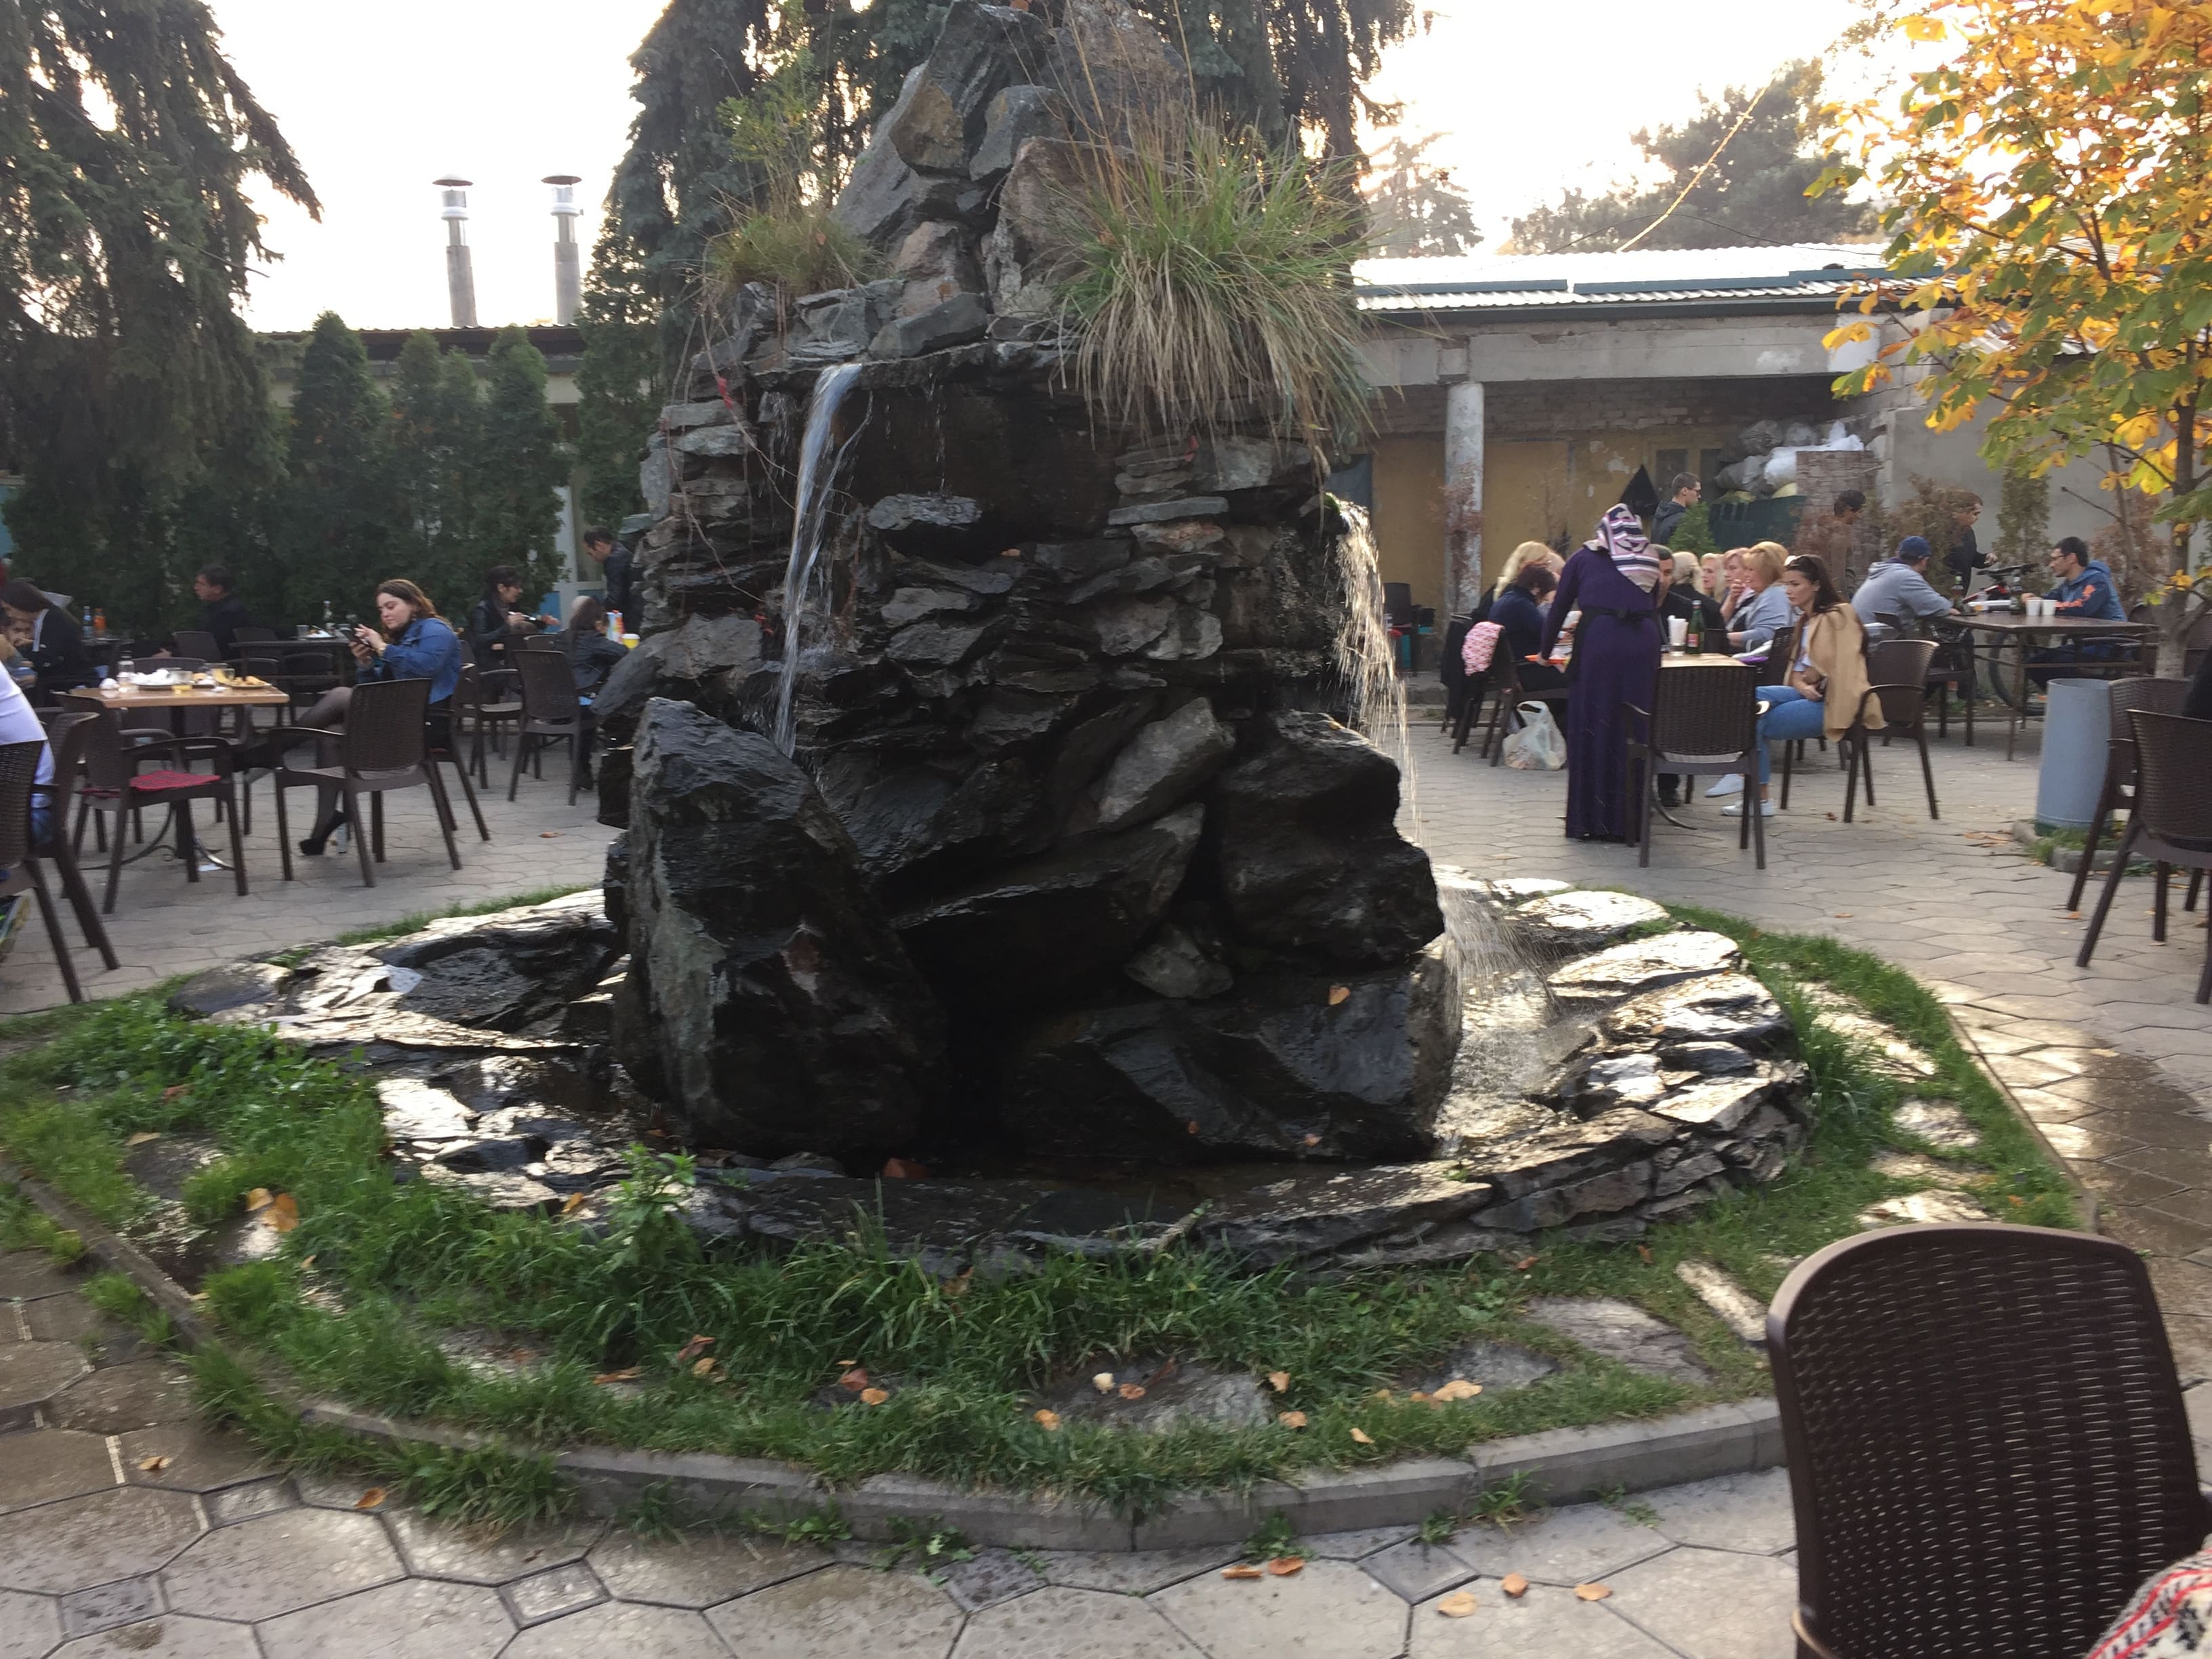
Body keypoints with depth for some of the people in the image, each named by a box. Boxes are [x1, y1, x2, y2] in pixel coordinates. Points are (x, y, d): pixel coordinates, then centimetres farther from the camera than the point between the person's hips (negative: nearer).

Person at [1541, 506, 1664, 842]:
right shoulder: (1649, 561, 23)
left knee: (1592, 728, 4)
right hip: (1644, 644, 2)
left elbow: (1559, 609, 18)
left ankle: (1590, 820, 6)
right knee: (1634, 729, 8)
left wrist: (1546, 653, 30)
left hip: (1598, 641, -2)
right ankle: (1628, 819, 12)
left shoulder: (1586, 556, 17)